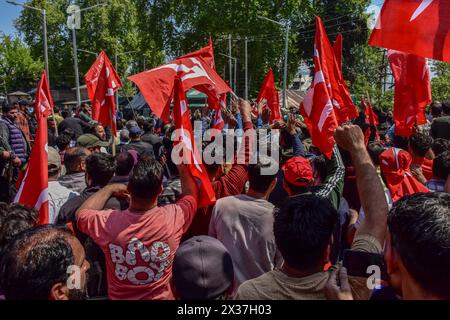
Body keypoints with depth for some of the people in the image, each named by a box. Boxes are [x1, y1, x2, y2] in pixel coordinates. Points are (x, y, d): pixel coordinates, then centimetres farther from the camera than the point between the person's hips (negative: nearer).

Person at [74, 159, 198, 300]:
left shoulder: (108, 222, -24)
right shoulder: (173, 217, -25)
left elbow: (81, 213, 0)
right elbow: (191, 193, -2)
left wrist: (110, 189, 7)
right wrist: (182, 165, 5)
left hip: (119, 297, 1)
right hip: (162, 297, 0)